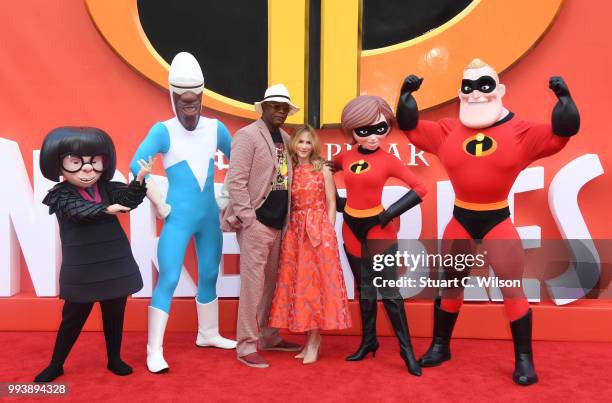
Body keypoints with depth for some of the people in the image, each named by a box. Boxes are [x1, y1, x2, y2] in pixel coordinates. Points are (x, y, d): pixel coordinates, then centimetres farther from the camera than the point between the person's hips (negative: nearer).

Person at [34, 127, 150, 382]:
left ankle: (114, 359, 31)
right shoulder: (61, 195, -7)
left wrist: (140, 179, -26)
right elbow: (79, 210, -25)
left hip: (115, 264, 3)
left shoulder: (107, 188, 3)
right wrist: (107, 209, -37)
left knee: (115, 315, 14)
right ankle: (55, 364, 31)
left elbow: (128, 199, -9)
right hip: (82, 269, -3)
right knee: (73, 318, 11)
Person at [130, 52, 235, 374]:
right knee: (168, 279, -6)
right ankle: (154, 350, 5)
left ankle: (208, 334, 33)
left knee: (209, 276, 14)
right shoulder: (163, 130, -10)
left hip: (210, 216, 5)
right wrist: (160, 205, -17)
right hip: (178, 218, -5)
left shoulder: (216, 128, 2)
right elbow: (136, 166, -18)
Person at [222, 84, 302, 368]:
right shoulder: (248, 135, -6)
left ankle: (268, 337, 30)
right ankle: (246, 347, 10)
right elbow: (236, 181, -13)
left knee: (271, 283, 16)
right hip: (256, 223, -7)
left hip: (278, 224, 7)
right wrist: (248, 219, -16)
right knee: (253, 284, -2)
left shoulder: (285, 138, 15)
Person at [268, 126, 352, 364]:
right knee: (298, 282, 4)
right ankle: (312, 338, 17)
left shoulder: (323, 169, 1)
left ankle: (313, 341, 7)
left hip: (319, 230, -4)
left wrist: (328, 232, -8)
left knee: (316, 282, -3)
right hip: (295, 232, 4)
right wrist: (290, 230, 0)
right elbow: (286, 204, 10)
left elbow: (331, 203, 0)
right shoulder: (290, 171, 10)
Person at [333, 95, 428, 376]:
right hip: (351, 229, 4)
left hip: (379, 230, -4)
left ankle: (406, 349, 11)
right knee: (364, 290, 14)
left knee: (389, 291, -1)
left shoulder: (388, 161, -9)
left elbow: (420, 188, -12)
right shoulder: (345, 157, 1)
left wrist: (389, 214, -13)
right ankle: (368, 342, 28)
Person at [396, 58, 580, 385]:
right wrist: (407, 94, -2)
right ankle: (440, 347, 30)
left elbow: (563, 131, -5)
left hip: (498, 221, -2)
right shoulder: (446, 131, 2)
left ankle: (524, 360, 17)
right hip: (460, 221, 2)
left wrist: (563, 95, -15)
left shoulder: (521, 131, -2)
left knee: (512, 290, 0)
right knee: (450, 285, 14)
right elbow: (409, 127, 6)